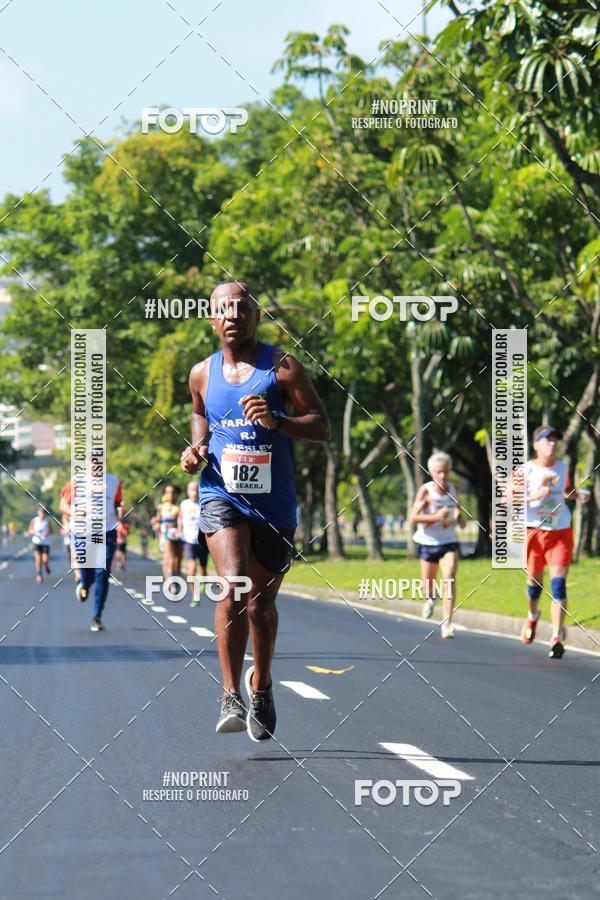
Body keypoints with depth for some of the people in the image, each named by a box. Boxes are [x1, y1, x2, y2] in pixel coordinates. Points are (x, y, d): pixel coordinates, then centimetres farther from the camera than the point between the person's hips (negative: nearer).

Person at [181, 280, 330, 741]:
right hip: (222, 496, 0)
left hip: (274, 505, 0)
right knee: (234, 586, -23)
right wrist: (197, 448, 7)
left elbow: (323, 427, -7)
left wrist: (276, 420, -24)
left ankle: (261, 685, 38)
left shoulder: (282, 367, -4)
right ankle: (231, 697, -20)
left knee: (262, 602, 12)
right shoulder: (203, 373, 6)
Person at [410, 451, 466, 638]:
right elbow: (413, 517, -17)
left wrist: (460, 519, -4)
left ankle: (447, 623, -21)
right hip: (428, 541, -1)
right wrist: (436, 516, -29)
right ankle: (431, 598, 53)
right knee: (427, 583, 14)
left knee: (449, 578, -20)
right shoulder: (425, 491, -11)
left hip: (449, 542, 1)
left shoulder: (454, 489, 0)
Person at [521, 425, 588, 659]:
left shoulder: (563, 467, 6)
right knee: (534, 582, 8)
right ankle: (532, 617, 42)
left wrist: (579, 495, 3)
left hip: (561, 532, 1)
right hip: (534, 532, -1)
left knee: (558, 582, -11)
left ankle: (557, 638, -13)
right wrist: (535, 495, -24)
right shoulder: (526, 469, -6)